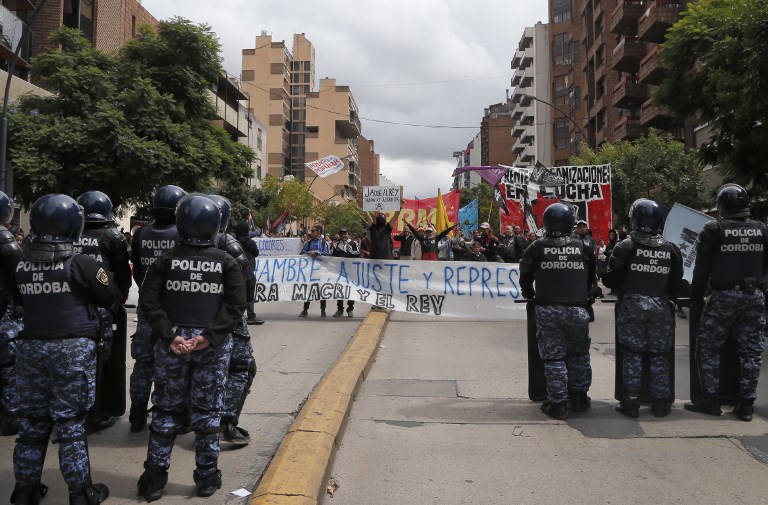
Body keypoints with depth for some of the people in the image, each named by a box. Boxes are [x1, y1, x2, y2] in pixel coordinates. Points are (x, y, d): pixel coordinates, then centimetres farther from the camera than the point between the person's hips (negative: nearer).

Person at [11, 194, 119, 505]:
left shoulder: (22, 265, 2)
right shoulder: (80, 263, -13)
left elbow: (21, 301, 17)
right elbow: (112, 299, -3)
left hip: (31, 347, 5)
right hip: (73, 349, -4)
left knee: (32, 420, 15)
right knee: (70, 421, 3)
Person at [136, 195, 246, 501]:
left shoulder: (167, 260, 0)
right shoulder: (227, 263, -2)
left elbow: (149, 302, -7)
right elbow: (236, 307, -11)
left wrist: (170, 335, -11)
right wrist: (210, 336, -14)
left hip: (172, 343, 1)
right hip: (213, 346, -1)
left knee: (166, 410, 12)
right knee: (207, 411, 9)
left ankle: (155, 478, 20)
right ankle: (207, 477, 19)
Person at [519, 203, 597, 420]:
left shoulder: (537, 247, 1)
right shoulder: (583, 247, 6)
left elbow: (525, 276, 11)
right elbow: (591, 279, 17)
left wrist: (530, 295, 29)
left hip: (547, 310, -1)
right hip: (577, 310, 2)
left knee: (553, 357, 5)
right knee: (579, 354, 19)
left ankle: (557, 403, 6)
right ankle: (579, 397, 25)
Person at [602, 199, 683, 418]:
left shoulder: (626, 247, -8)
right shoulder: (671, 249, 3)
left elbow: (610, 279, -8)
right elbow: (676, 283, 8)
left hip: (632, 306, -2)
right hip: (661, 307, 3)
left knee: (632, 355, 4)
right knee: (659, 355, 10)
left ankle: (630, 401, 6)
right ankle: (660, 402, 16)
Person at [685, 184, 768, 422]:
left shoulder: (714, 229, -7)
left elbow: (702, 267, -6)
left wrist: (696, 296, 2)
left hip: (724, 295, -4)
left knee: (708, 346, 5)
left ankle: (710, 399, 6)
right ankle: (746, 404, 12)